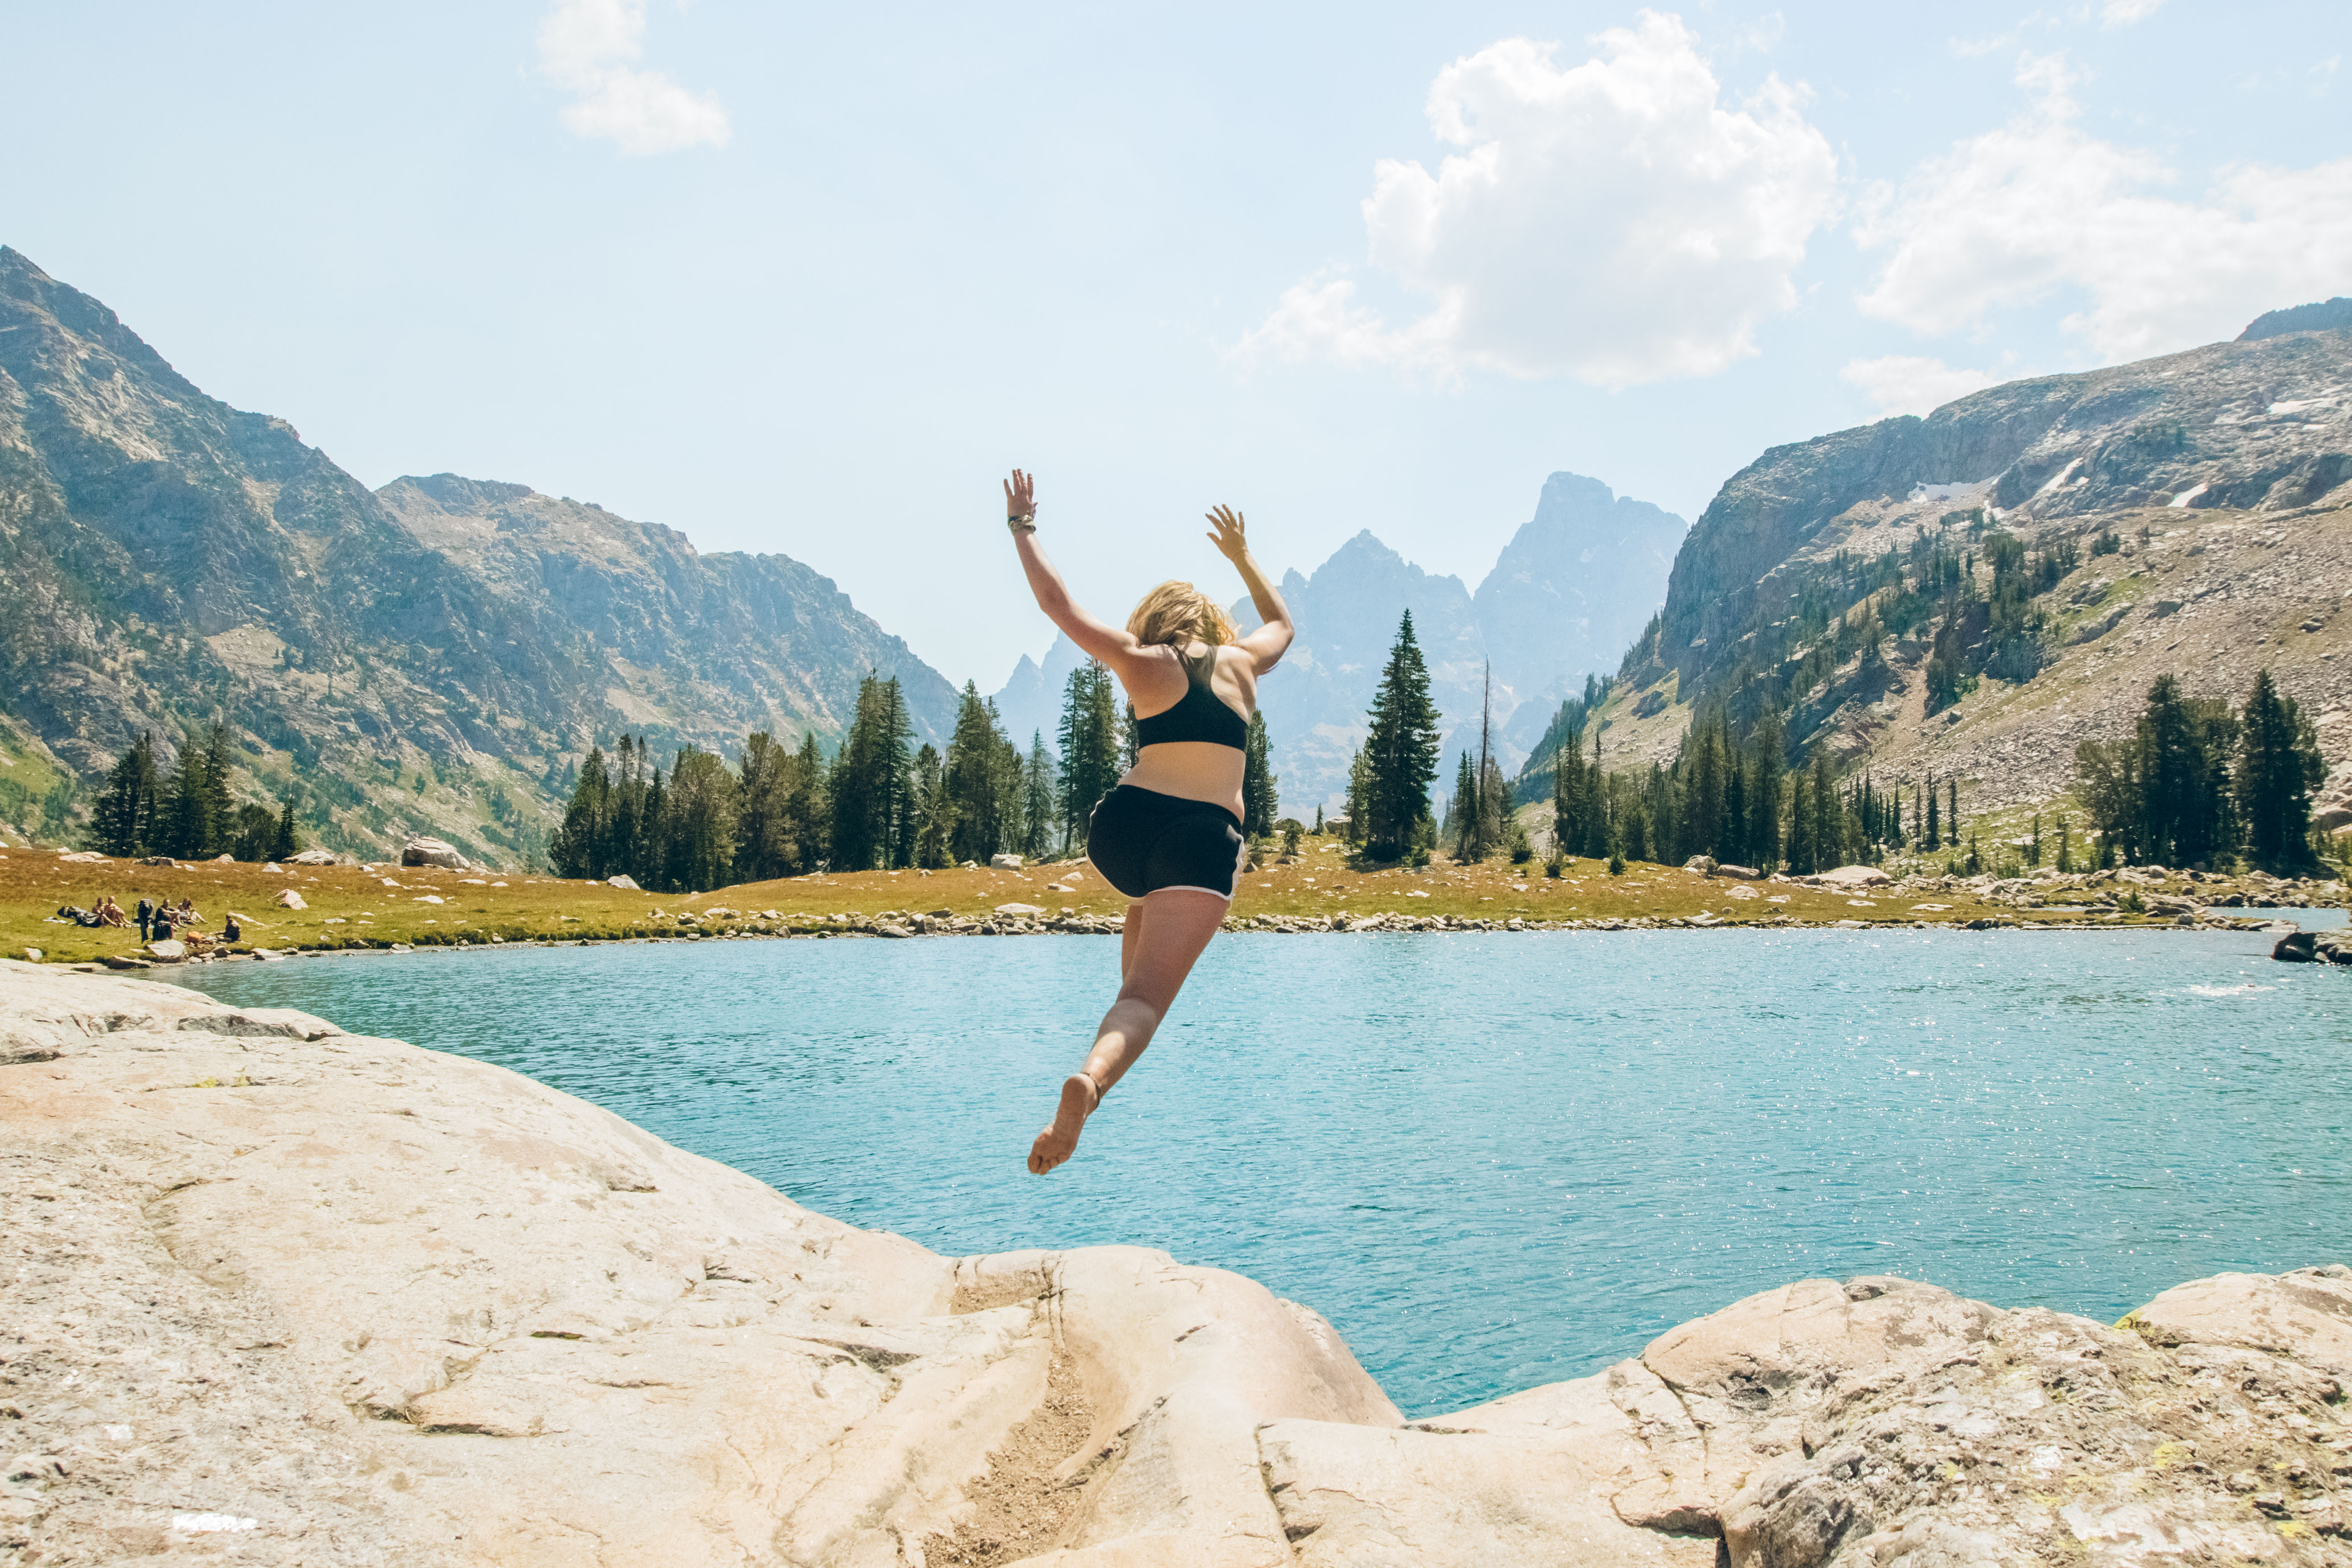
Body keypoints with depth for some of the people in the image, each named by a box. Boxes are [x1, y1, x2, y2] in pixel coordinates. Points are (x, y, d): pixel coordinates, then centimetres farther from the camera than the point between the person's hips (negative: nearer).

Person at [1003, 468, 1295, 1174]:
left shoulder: (1141, 663, 10)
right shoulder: (1242, 663, 17)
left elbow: (1058, 603, 11)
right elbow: (1281, 624, 40)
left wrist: (1022, 526, 21)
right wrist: (1241, 556, 50)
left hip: (1123, 824, 2)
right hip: (1206, 839, -1)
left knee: (1147, 904, 41)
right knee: (1149, 995, -14)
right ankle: (1092, 1077, -40)